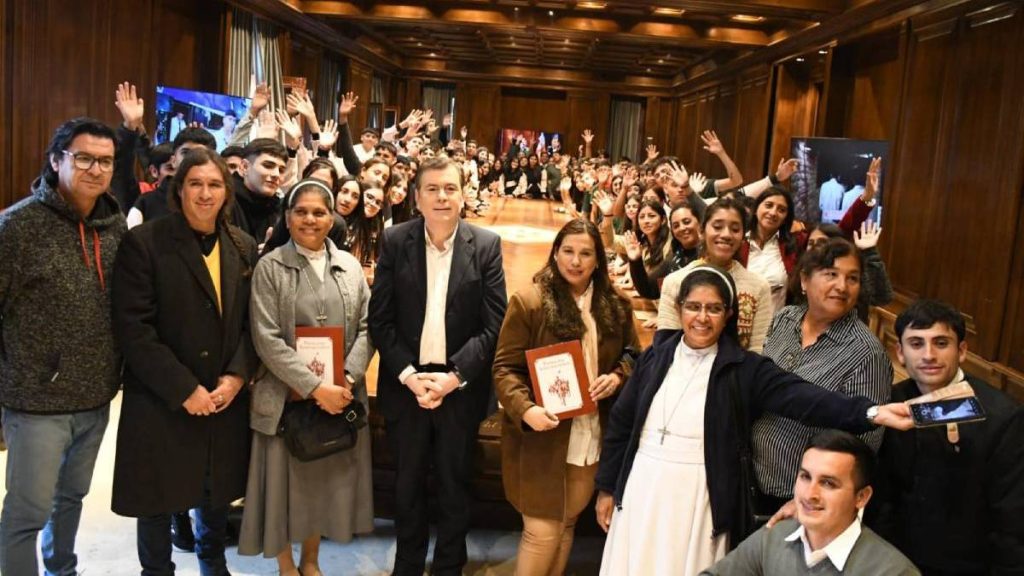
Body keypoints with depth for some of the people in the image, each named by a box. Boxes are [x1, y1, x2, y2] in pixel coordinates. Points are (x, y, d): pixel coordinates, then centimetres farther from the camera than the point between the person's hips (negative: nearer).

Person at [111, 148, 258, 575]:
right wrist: (183, 388, -17)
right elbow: (132, 327, -14)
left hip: (225, 399, 4)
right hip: (161, 401, -4)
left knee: (216, 496, 16)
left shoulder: (243, 248, 6)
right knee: (158, 500, 8)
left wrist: (238, 376, -8)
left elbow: (253, 322, 7)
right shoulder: (144, 242, -9)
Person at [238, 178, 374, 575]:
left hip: (341, 394, 3)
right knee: (287, 479, 8)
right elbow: (267, 340, -12)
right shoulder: (270, 267, -6)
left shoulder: (349, 266, 5)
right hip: (288, 396, -3)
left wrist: (348, 379, -12)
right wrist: (315, 387, -18)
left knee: (328, 478, 14)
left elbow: (367, 328, 3)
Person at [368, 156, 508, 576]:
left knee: (454, 485, 13)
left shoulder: (486, 245, -4)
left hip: (461, 386, -1)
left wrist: (455, 376, -14)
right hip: (405, 384, 1)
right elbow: (380, 319, -3)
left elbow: (494, 324, -7)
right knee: (407, 484, 16)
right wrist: (407, 374, -13)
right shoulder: (394, 241, -2)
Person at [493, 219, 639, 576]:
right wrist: (525, 409, -27)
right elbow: (505, 367, -11)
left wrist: (617, 377, -7)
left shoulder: (616, 306, 5)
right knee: (542, 531, -1)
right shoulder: (528, 302, -9)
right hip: (542, 434, -5)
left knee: (567, 523, 18)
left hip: (592, 435, 5)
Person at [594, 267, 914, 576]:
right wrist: (607, 487, 8)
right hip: (643, 489, 3)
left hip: (700, 499, -2)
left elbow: (801, 397, -21)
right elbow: (621, 423, 7)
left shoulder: (745, 369, -7)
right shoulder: (655, 357, 1)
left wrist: (871, 412, -37)